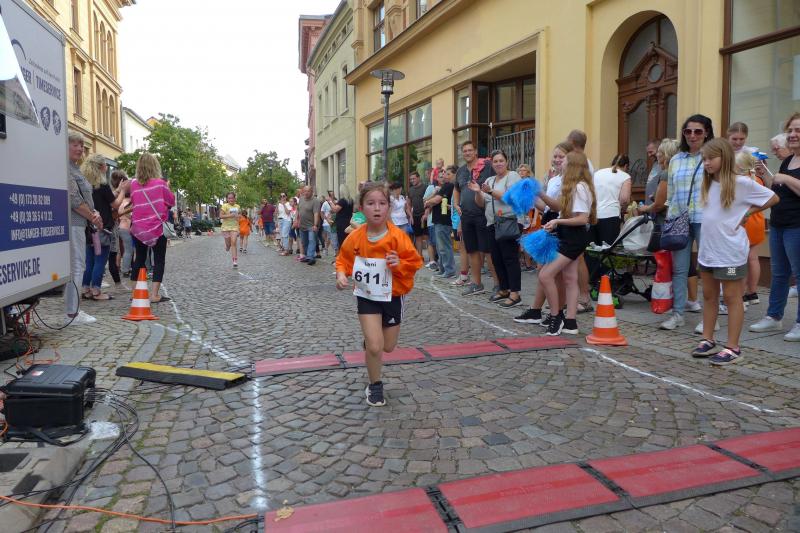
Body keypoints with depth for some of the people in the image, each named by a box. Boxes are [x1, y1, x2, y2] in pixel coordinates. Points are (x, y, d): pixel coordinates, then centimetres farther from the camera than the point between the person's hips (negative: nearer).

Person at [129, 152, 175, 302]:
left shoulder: (134, 185, 2)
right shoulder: (160, 183, -8)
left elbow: (133, 202, 16)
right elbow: (171, 201, 3)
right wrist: (167, 188, 16)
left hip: (138, 227, 4)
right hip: (157, 227, -4)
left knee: (139, 259, 16)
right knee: (159, 261, 2)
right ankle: (154, 294, -6)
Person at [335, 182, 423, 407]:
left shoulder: (398, 236, -18)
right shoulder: (355, 238, -12)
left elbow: (414, 262, -11)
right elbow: (343, 259, 4)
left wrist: (400, 264, -30)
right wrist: (341, 274, -15)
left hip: (392, 296, 1)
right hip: (367, 296, 0)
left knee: (388, 346, 14)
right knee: (375, 346, -9)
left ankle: (370, 340, 51)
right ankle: (375, 386, 17)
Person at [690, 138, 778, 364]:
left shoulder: (741, 183, -11)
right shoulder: (707, 184, 7)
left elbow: (773, 198, -6)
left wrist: (747, 213, -6)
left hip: (730, 251, -7)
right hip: (707, 249, 7)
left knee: (732, 297, 1)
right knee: (708, 295, 14)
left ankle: (733, 348, 8)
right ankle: (708, 340, 25)